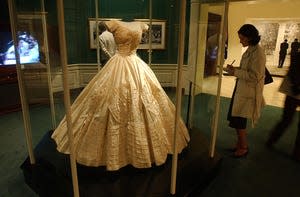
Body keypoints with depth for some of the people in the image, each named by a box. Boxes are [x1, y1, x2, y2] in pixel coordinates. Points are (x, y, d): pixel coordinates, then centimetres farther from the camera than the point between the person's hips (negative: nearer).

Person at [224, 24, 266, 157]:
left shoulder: (258, 53, -17)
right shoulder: (249, 50, 10)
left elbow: (255, 76, -22)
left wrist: (235, 72, -20)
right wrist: (234, 69, 3)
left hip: (249, 92, -9)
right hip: (241, 89, 9)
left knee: (238, 120, 2)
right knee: (235, 119, 15)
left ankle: (243, 148, 22)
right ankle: (240, 143, 33)